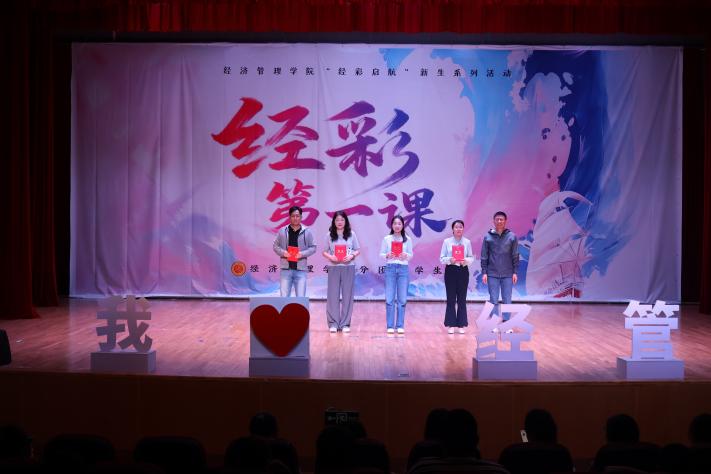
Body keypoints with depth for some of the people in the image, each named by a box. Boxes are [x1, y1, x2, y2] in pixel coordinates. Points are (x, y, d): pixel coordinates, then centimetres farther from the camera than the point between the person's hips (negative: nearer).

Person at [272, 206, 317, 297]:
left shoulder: (307, 231, 4)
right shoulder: (282, 231, 5)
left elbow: (313, 247, 6)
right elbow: (275, 246, 9)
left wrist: (302, 254, -11)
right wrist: (282, 252, -11)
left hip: (300, 269, 0)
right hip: (286, 269, 1)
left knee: (301, 297, 0)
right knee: (284, 297, 1)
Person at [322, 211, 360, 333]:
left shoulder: (351, 234, 3)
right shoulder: (329, 235, 3)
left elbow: (358, 250, 7)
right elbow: (324, 251, 5)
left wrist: (352, 256, -13)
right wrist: (330, 257, -15)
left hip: (348, 267, 0)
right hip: (334, 267, 0)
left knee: (347, 295, 3)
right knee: (333, 295, 1)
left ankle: (345, 323, 10)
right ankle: (333, 323, 7)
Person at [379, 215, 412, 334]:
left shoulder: (407, 240, 6)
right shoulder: (386, 239, 4)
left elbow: (411, 255, 9)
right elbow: (381, 254, 6)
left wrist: (405, 256, -11)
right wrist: (387, 255, -14)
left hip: (403, 269, 1)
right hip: (390, 268, -1)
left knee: (402, 299, 2)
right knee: (389, 298, -1)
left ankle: (400, 325, 10)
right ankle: (390, 326, 6)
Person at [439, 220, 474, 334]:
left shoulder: (467, 242, 5)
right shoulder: (447, 241, 2)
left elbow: (471, 257, 6)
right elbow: (442, 258, 1)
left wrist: (466, 260, -15)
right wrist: (449, 260, -18)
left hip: (463, 271, 1)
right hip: (450, 270, -1)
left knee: (462, 298, 3)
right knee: (451, 298, 0)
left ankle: (461, 325, 10)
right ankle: (450, 325, 6)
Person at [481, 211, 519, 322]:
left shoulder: (512, 237, 2)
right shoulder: (488, 237, 2)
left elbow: (515, 256, 3)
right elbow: (484, 256, 4)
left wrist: (515, 272, -1)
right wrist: (484, 272, -1)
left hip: (507, 274, 0)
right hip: (492, 274, 0)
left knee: (507, 300, 4)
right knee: (494, 300, 3)